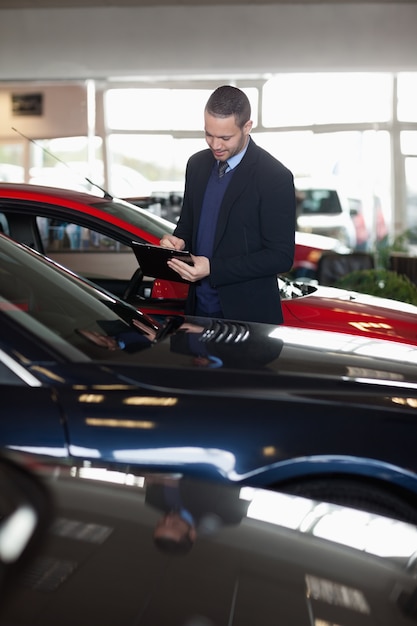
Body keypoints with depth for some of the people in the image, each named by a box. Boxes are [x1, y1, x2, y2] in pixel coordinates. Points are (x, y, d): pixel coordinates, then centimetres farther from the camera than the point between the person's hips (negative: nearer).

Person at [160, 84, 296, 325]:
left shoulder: (275, 177, -14)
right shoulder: (197, 164, 5)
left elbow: (281, 256, -15)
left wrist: (213, 269, -21)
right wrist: (178, 241, -7)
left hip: (247, 314, -5)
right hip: (199, 307, 5)